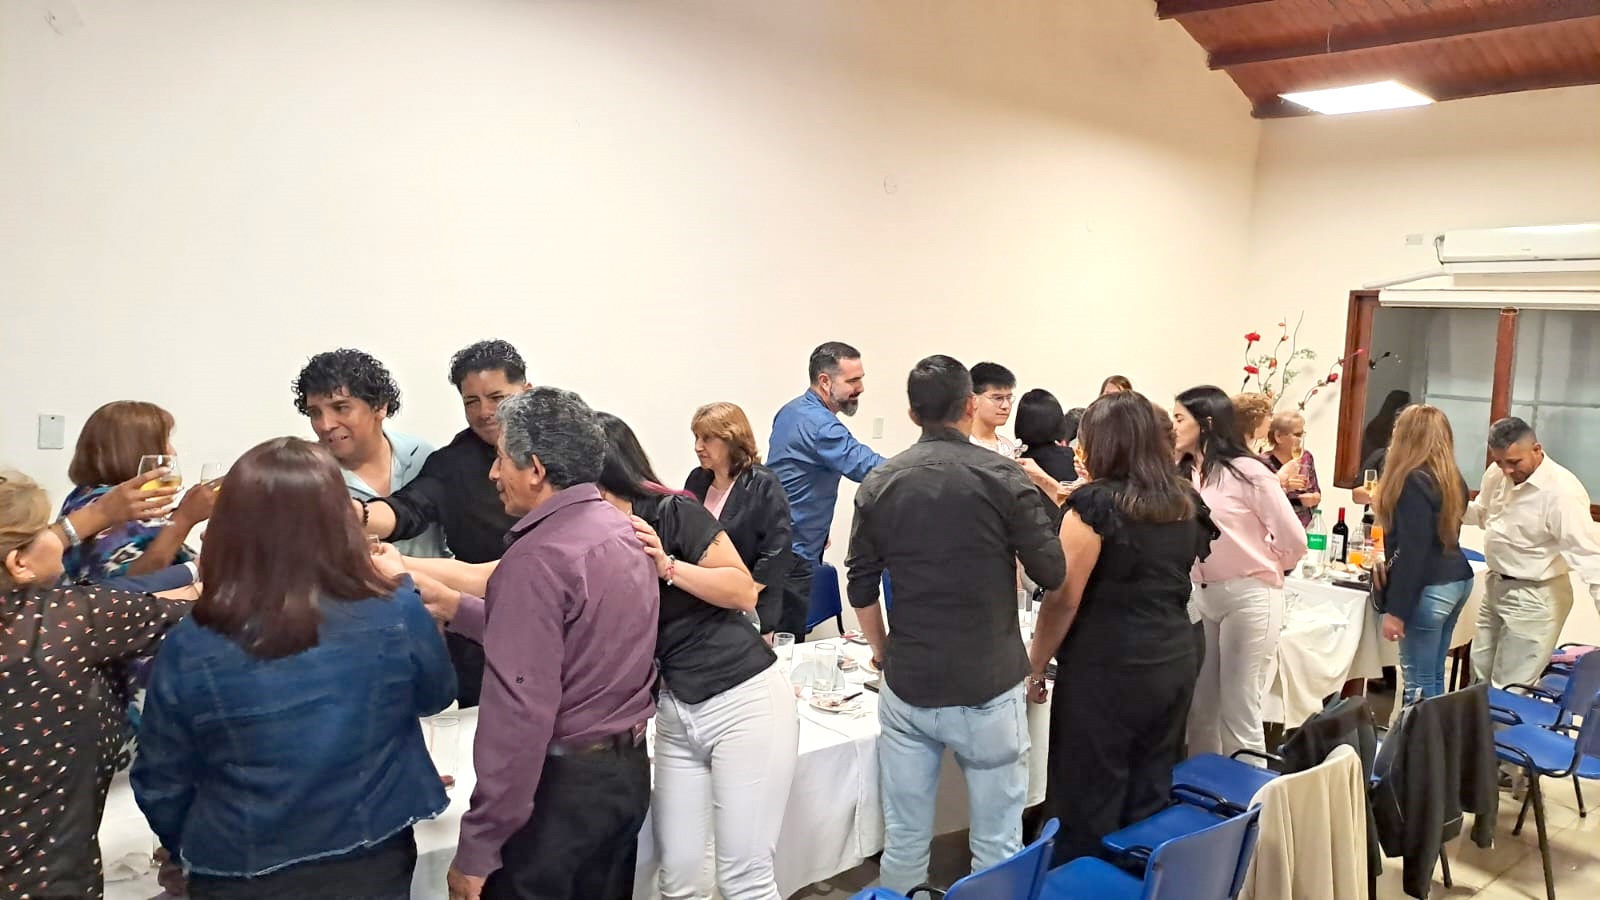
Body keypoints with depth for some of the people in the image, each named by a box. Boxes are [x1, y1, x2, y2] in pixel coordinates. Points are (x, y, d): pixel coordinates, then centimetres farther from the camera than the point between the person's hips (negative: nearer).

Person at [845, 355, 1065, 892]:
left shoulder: (879, 484, 1)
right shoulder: (1002, 476, -9)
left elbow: (861, 588, 6)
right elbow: (1051, 574, -5)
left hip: (907, 686, 3)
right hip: (988, 686, -3)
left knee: (904, 841, 12)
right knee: (997, 843, 10)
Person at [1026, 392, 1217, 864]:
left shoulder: (1095, 502, -13)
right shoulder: (1186, 501, 7)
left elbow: (1065, 597, -13)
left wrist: (1035, 665, -2)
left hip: (1108, 670, -7)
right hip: (1176, 662, 7)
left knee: (1089, 806, 6)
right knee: (1150, 799, 16)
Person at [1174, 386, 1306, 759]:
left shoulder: (1246, 471, -13)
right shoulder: (1182, 474, 4)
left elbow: (1294, 540, -9)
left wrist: (1261, 567, 7)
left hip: (1249, 596, -6)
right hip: (1201, 596, 6)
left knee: (1239, 714, 2)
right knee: (1200, 709, 14)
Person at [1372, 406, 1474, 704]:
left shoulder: (1415, 481, -15)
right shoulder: (1452, 478, 13)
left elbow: (1413, 551, -20)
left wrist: (1396, 610, -18)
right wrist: (1385, 503, 40)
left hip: (1429, 588, -10)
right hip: (1456, 580, 10)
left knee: (1418, 681, -5)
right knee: (1433, 677, 15)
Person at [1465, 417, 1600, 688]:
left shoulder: (1562, 492, -26)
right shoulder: (1497, 474, -3)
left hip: (1534, 599, -8)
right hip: (1496, 586, 8)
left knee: (1509, 689, 0)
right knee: (1481, 675, 20)